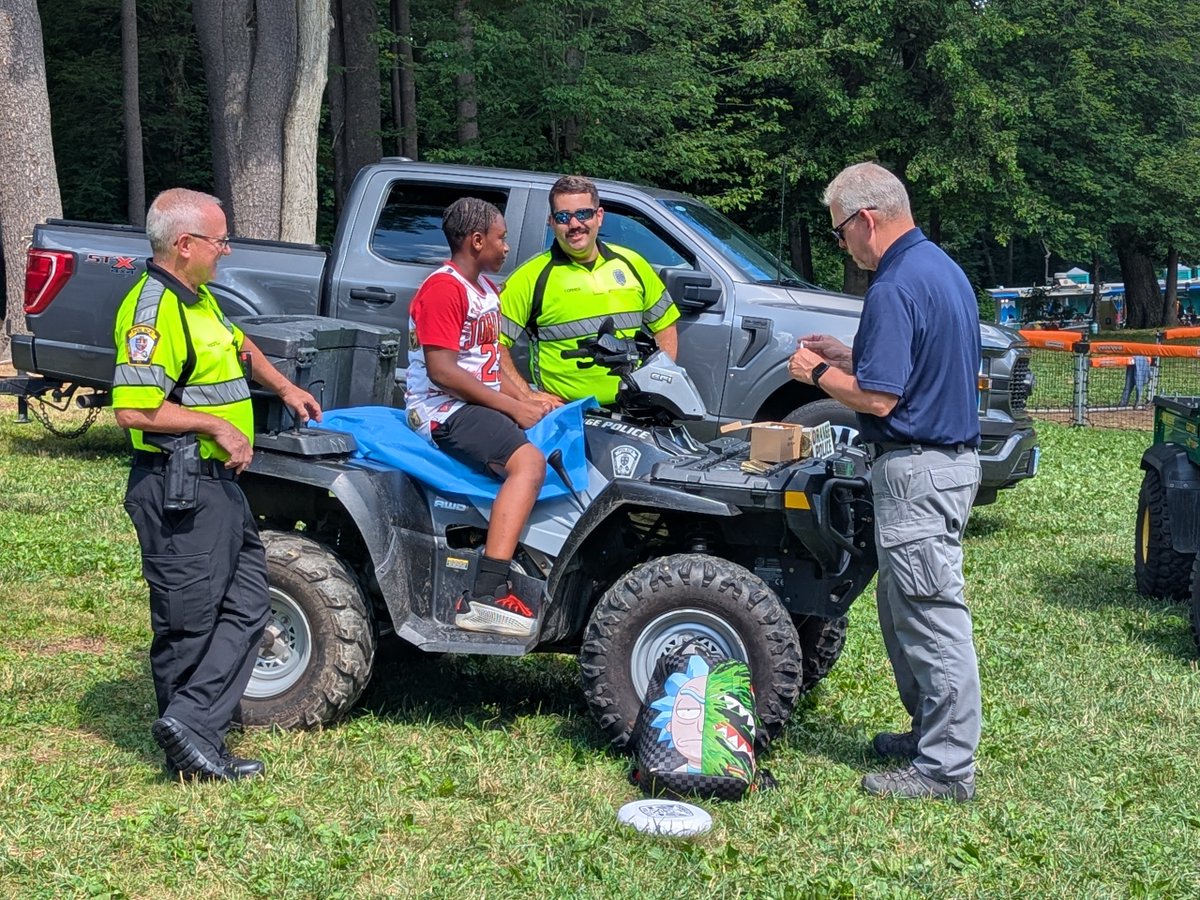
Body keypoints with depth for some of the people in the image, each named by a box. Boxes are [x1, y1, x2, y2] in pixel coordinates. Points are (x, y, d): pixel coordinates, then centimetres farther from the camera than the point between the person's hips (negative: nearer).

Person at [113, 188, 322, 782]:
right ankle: (190, 741, 9)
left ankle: (191, 725, 7)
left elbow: (238, 345, 35)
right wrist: (216, 425, -21)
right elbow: (134, 409, -26)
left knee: (247, 605, 8)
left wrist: (285, 389, 31)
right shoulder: (153, 308, -18)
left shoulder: (198, 298, 14)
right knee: (189, 622, -1)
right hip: (179, 492, -10)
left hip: (219, 483, 10)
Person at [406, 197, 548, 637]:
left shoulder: (485, 288, 20)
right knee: (528, 462, -30)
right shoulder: (443, 287, -12)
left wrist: (526, 401, 6)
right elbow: (441, 371, -20)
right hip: (444, 412, -10)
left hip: (479, 405, 10)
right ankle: (485, 597, -38)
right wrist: (512, 407, -17)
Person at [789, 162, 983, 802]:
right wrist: (846, 353, 17)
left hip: (917, 470, -10)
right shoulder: (942, 268, 13)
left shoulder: (895, 287, -19)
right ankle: (930, 732, 30)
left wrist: (817, 372, -5)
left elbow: (878, 397, -21)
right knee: (904, 607, 20)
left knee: (931, 616, -4)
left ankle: (946, 769, 3)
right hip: (954, 456, 11)